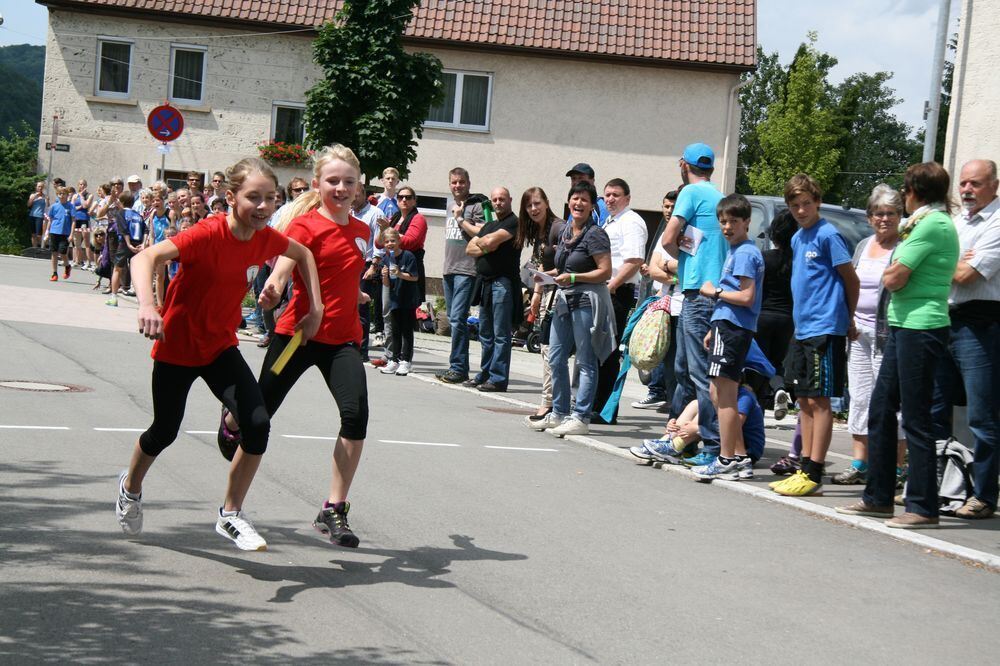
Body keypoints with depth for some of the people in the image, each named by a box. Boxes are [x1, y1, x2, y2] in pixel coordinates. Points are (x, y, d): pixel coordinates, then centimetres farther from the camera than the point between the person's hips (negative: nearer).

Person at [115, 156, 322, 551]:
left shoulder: (265, 238, -10)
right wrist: (147, 306, -54)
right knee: (164, 432, 11)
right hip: (177, 346, -4)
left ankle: (230, 514, 5)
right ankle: (130, 488, 45)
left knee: (258, 425, -13)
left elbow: (303, 255, 12)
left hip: (221, 346, 5)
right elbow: (145, 258, -38)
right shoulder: (209, 235, -28)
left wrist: (315, 310, 5)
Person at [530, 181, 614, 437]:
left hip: (587, 300, -9)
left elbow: (605, 271, -16)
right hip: (564, 300, 9)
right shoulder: (566, 231, 14)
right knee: (556, 358, 10)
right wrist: (552, 274, 8)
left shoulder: (595, 234, -11)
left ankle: (581, 418, 1)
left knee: (585, 362, -2)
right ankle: (559, 413, 20)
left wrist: (573, 278, -20)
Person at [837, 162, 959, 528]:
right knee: (881, 409, 13)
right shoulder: (930, 222, 18)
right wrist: (897, 270, -2)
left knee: (915, 418, -5)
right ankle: (879, 497, 22)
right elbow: (893, 278, 16)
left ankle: (924, 508, 1)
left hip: (921, 329, -10)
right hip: (903, 326, 10)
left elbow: (893, 279, -16)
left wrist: (892, 269, 3)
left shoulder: (932, 224, -13)